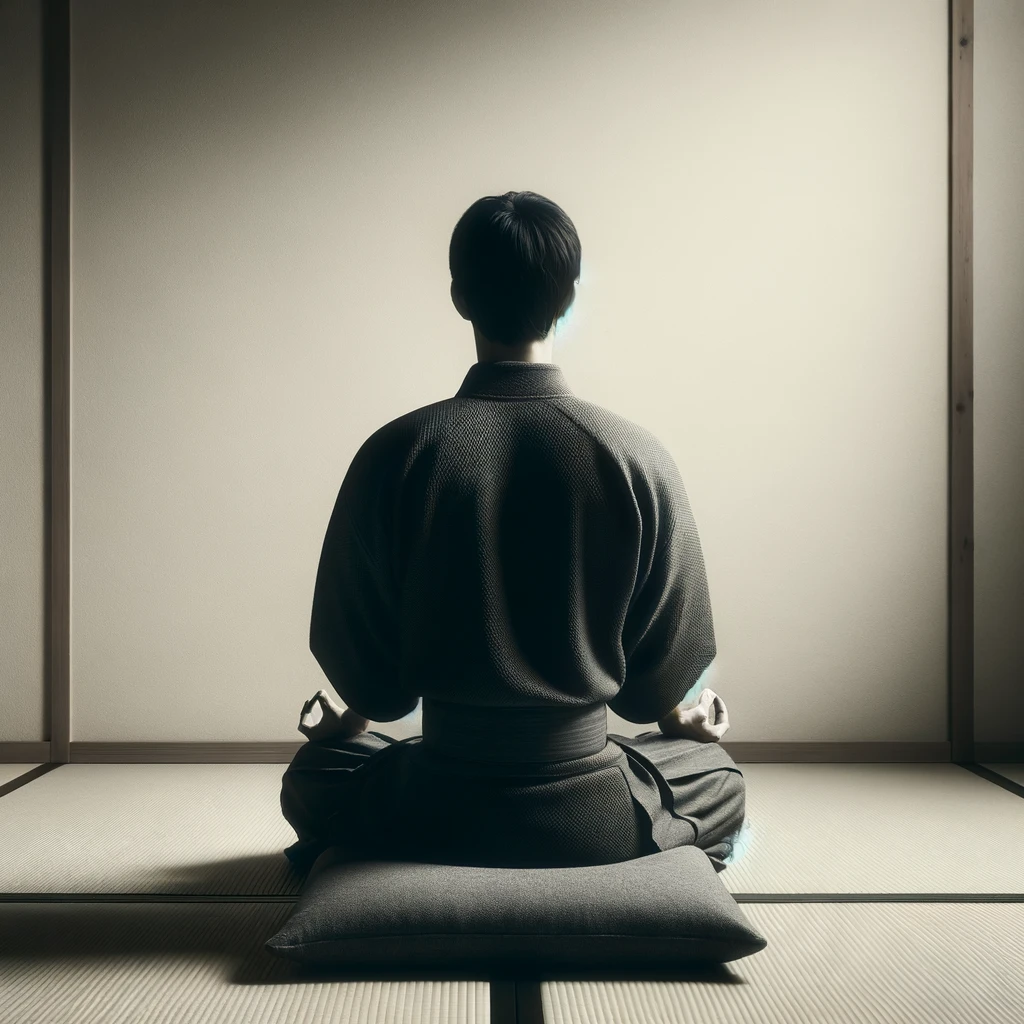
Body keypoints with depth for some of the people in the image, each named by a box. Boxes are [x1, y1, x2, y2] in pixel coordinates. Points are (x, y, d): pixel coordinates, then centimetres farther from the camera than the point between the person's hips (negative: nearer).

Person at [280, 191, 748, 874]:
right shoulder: (639, 458, -11)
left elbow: (358, 658, -2)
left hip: (435, 813, 1)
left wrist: (352, 718, 21)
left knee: (312, 774, 33)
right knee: (720, 778, 32)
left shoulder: (396, 453, -11)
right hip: (595, 817, 0)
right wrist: (679, 714, 22)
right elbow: (668, 672, -1)